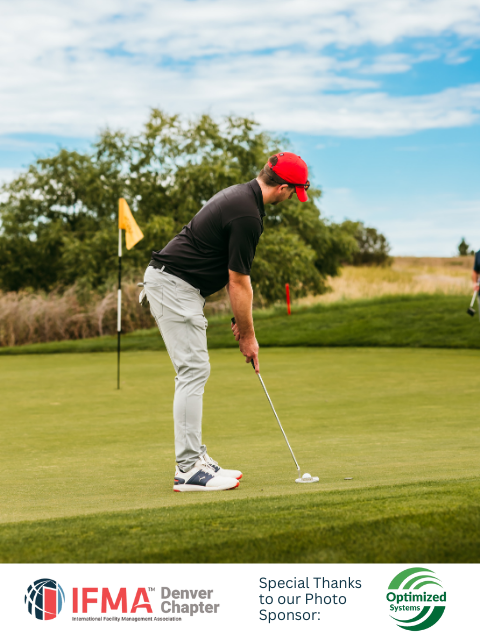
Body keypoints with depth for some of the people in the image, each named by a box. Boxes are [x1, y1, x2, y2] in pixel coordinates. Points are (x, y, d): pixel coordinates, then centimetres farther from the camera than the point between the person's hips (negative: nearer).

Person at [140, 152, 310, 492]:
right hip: (175, 286, -11)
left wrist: (241, 321, 15)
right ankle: (188, 469, -10)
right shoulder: (247, 216, -20)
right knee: (194, 372, -11)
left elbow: (233, 274, 17)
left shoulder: (240, 194, 12)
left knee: (194, 373, 11)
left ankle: (195, 457, 15)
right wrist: (249, 336, -3)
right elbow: (239, 283, -15)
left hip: (172, 283, 11)